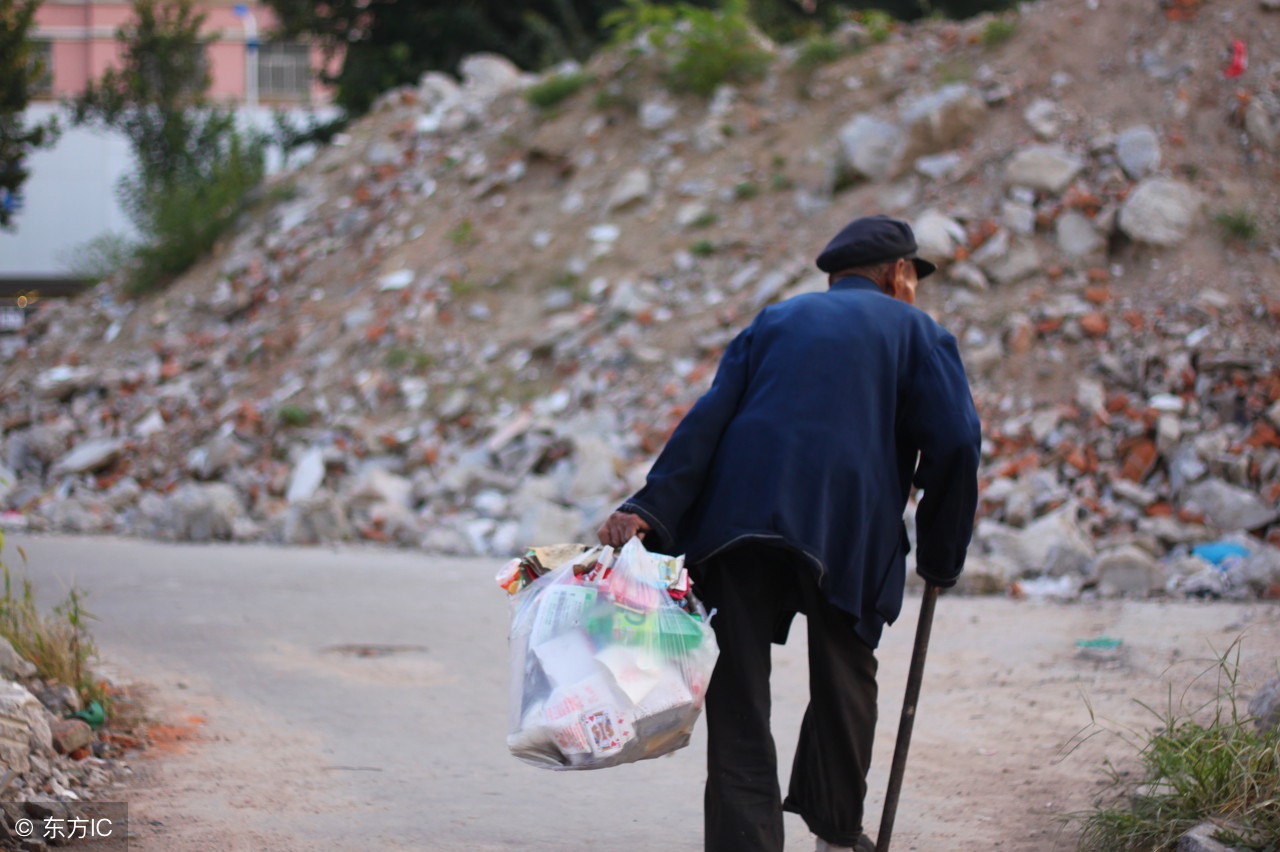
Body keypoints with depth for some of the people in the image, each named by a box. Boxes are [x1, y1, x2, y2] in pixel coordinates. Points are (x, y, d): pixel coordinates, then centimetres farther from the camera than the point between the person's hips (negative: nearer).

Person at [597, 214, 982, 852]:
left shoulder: (776, 320, 23)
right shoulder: (915, 330, 16)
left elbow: (709, 417, 8)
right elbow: (954, 441, 2)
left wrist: (648, 509, -3)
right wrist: (940, 557, 13)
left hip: (741, 510, 2)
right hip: (847, 528, -2)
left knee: (739, 690, 1)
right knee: (844, 677, 18)